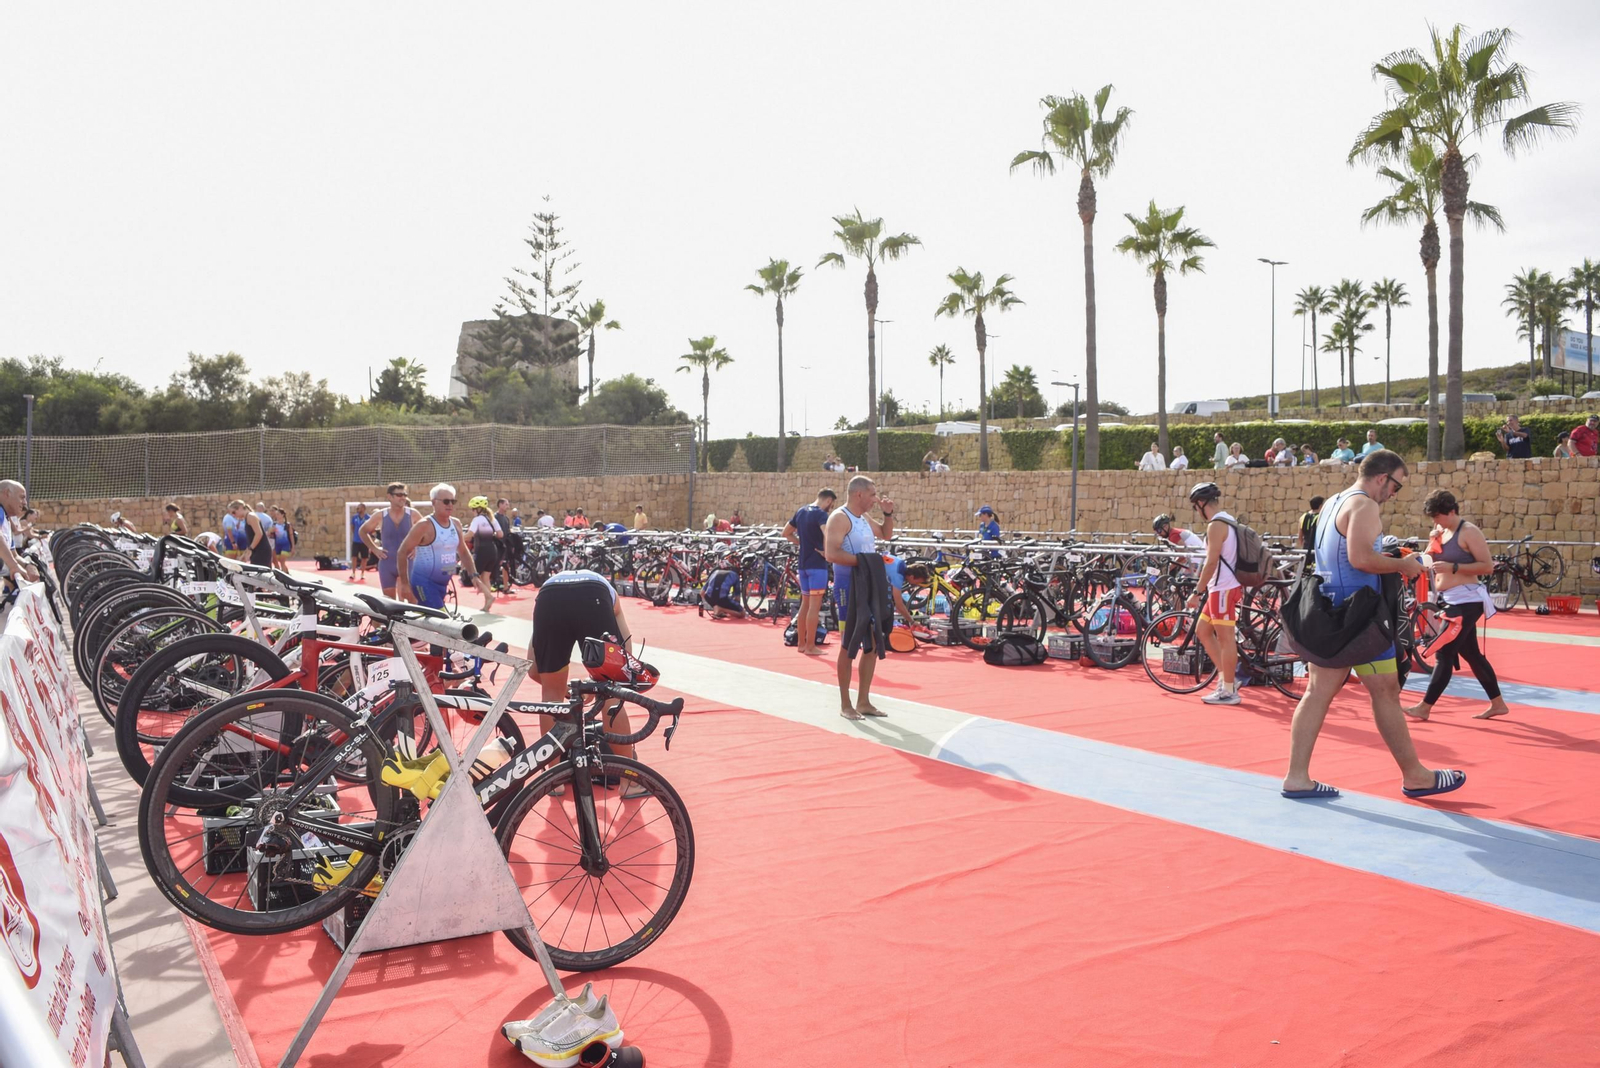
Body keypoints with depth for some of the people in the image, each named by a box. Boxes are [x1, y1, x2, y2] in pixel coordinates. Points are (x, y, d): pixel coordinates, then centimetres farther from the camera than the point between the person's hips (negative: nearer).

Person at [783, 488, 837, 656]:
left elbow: (786, 532, 20)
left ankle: (801, 643, 20)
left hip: (803, 563, 8)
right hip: (817, 563, -8)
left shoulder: (800, 512, 12)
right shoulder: (821, 514, -13)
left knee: (805, 604, 15)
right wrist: (826, 550, -16)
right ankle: (810, 646, -3)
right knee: (815, 606, -4)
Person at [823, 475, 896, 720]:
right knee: (849, 644, -2)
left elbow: (886, 535, 31)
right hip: (848, 588, -9)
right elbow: (831, 554, -24)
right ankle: (845, 704, 7)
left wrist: (888, 514, 14)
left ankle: (863, 701, 21)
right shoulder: (840, 518, -13)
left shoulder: (865, 518, 15)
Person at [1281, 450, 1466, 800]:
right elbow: (1361, 558, -26)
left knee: (1318, 692, 6)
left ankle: (1297, 777, 5)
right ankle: (1414, 776, 13)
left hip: (1329, 610, 9)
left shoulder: (1333, 503, 17)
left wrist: (1392, 560, 18)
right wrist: (1402, 565, -12)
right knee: (1385, 692, 2)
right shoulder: (1364, 506, -13)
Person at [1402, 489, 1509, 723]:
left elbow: (1487, 566, -15)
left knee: (1444, 653, -9)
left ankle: (1424, 707, -7)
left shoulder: (1469, 532, -12)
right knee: (1470, 654, 14)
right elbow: (1434, 561, 17)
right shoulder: (1443, 533, 13)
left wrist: (1453, 567, -23)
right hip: (1451, 602, 9)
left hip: (1465, 602, -9)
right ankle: (1498, 703, 25)